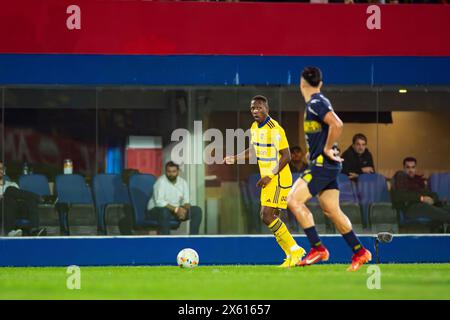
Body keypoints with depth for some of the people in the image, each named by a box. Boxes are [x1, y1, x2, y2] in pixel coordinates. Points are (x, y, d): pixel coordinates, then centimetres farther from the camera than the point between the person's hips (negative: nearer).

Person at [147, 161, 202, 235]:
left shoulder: (183, 182, 2)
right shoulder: (161, 181, -17)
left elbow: (186, 201, 1)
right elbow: (159, 202, -26)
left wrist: (184, 210, -22)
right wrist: (176, 209, -32)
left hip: (176, 210, 6)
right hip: (156, 210, -6)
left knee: (197, 210, -12)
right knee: (165, 211, -41)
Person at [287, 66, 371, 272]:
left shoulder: (315, 104, -14)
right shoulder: (316, 103, 15)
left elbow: (337, 125, -28)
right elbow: (332, 126, 30)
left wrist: (327, 149, -18)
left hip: (323, 164, -10)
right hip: (327, 165, 10)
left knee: (294, 200, -12)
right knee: (331, 210, 10)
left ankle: (318, 249, -11)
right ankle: (359, 252, 13)